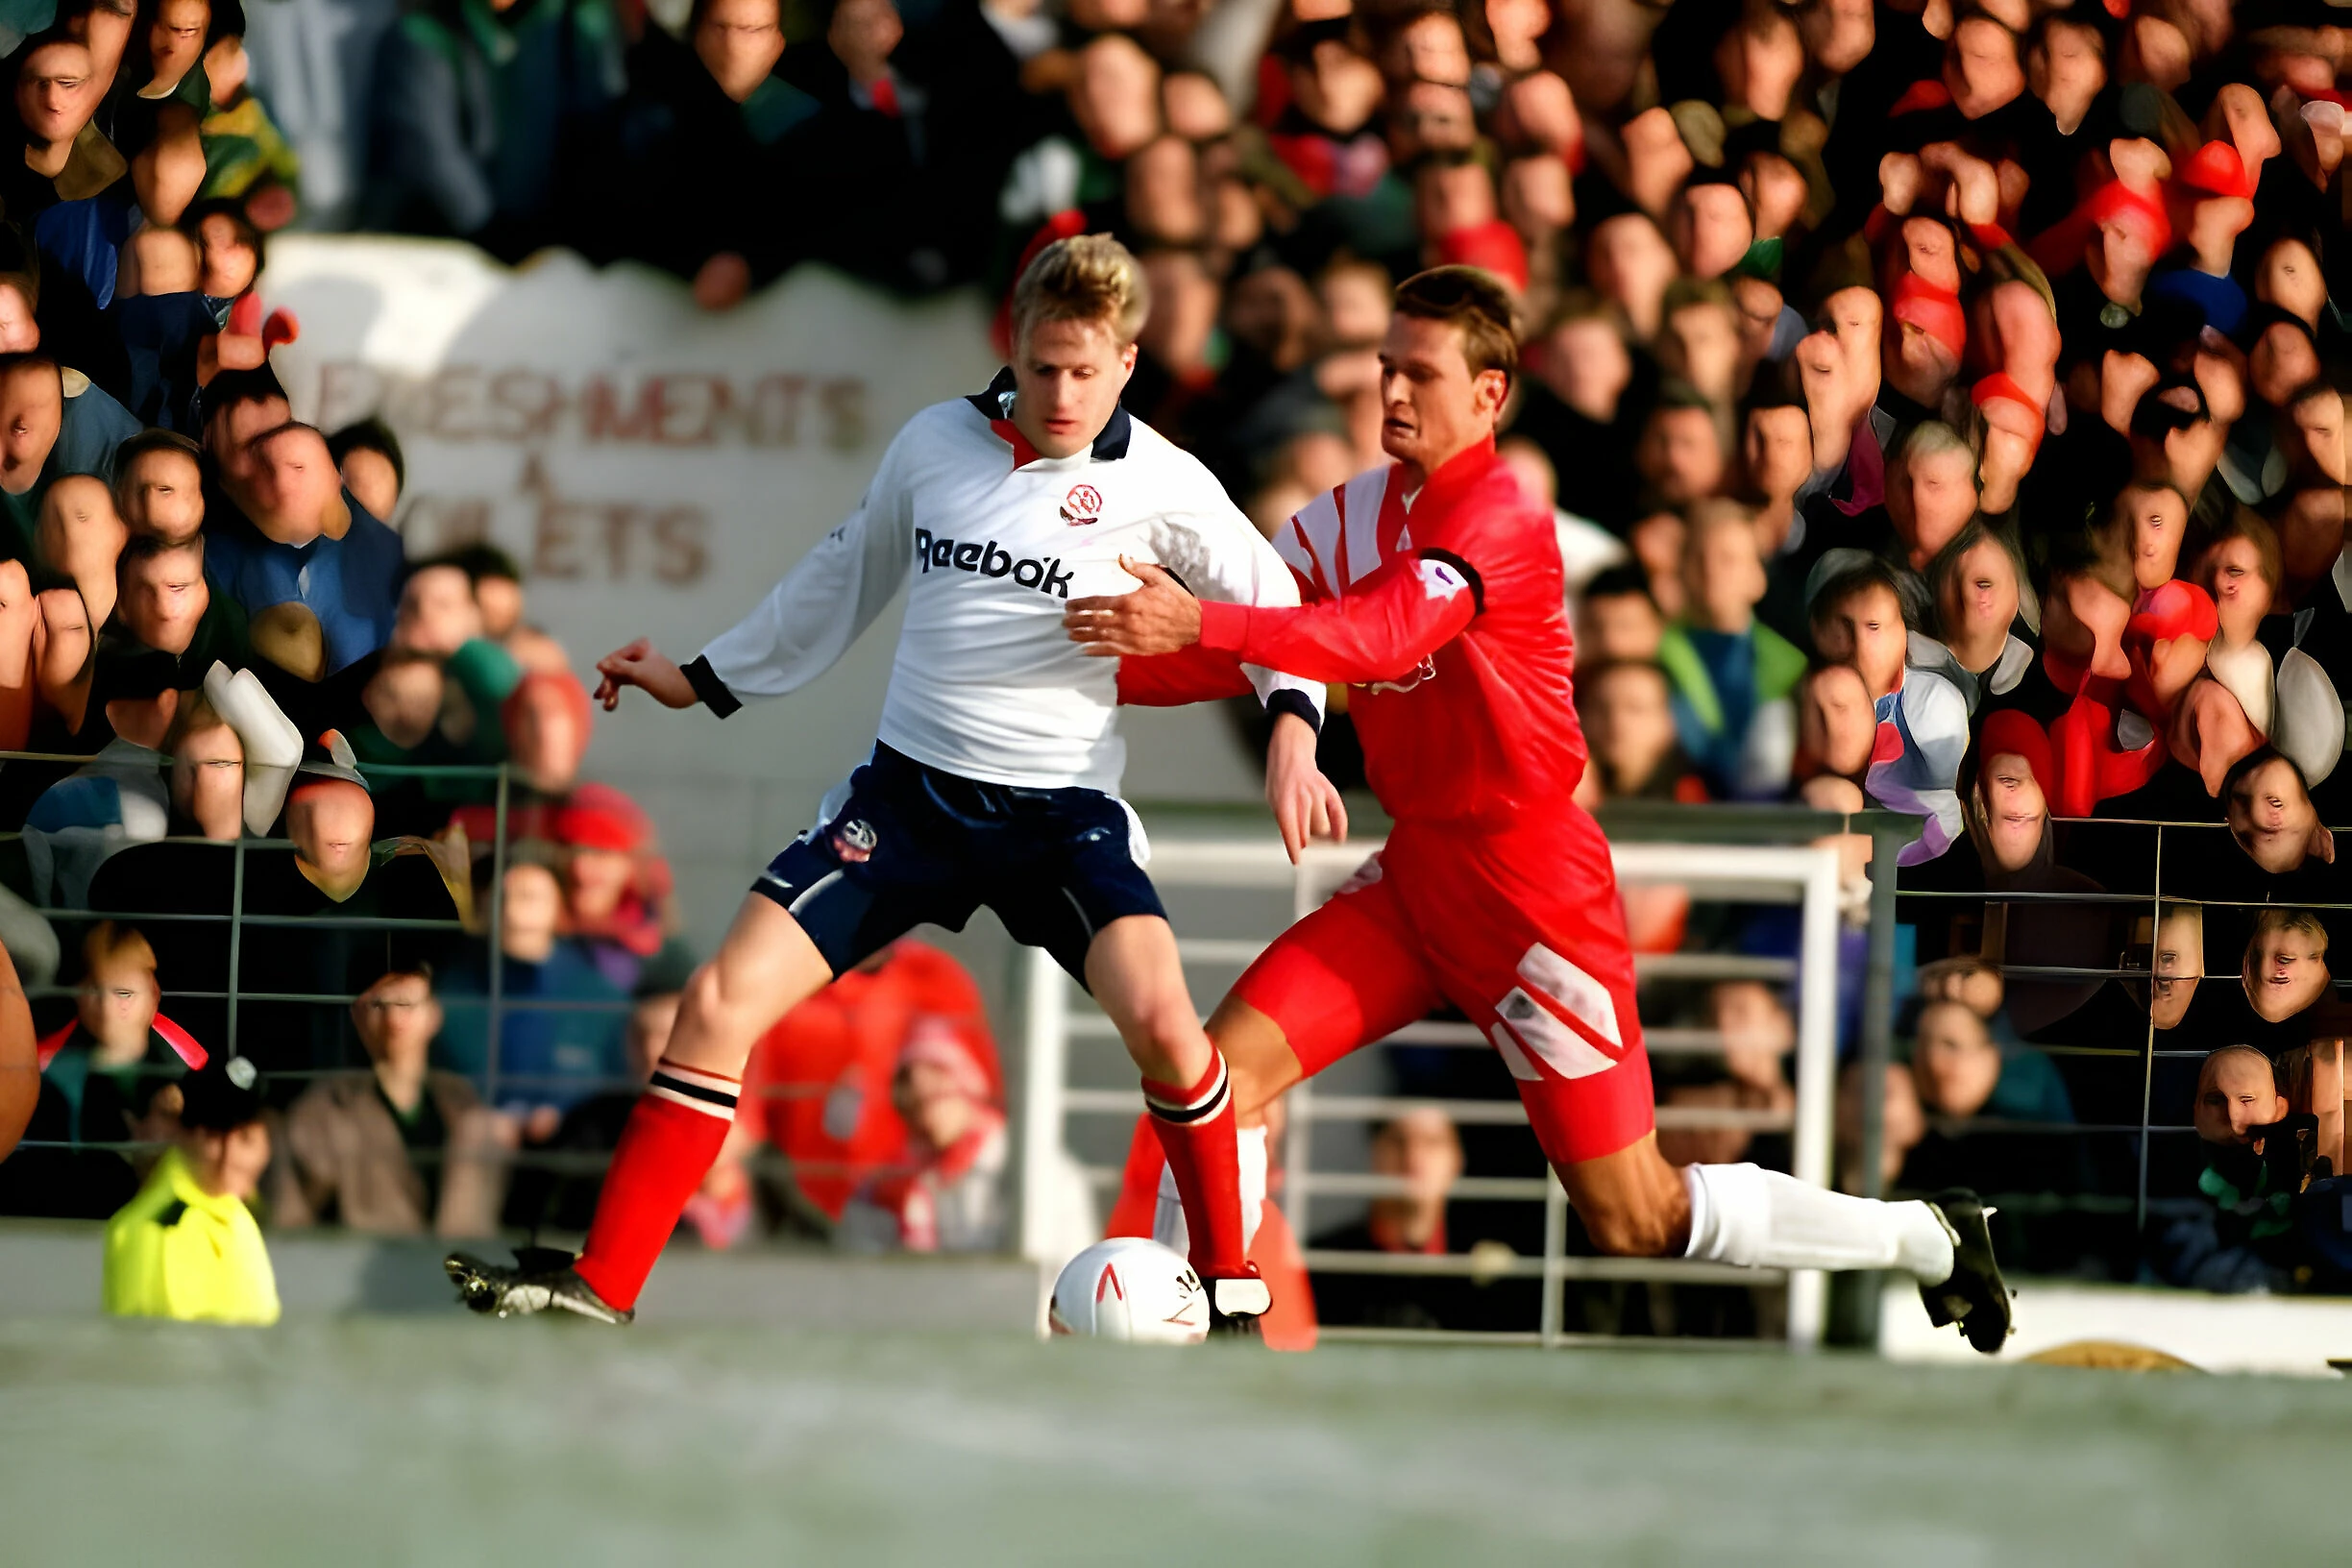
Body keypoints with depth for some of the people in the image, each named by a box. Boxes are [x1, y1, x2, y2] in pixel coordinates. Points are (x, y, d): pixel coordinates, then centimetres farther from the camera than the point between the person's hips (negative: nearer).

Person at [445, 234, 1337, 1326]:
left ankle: (1234, 1282, -7)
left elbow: (1271, 603, 6)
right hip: (907, 791, 3)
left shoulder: (1155, 483, -5)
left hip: (1060, 812, -3)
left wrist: (1293, 731, -12)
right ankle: (601, 1289, -3)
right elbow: (848, 578, 21)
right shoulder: (936, 444, 4)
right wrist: (704, 682, 26)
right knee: (720, 1001, -9)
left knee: (1159, 1017, -28)